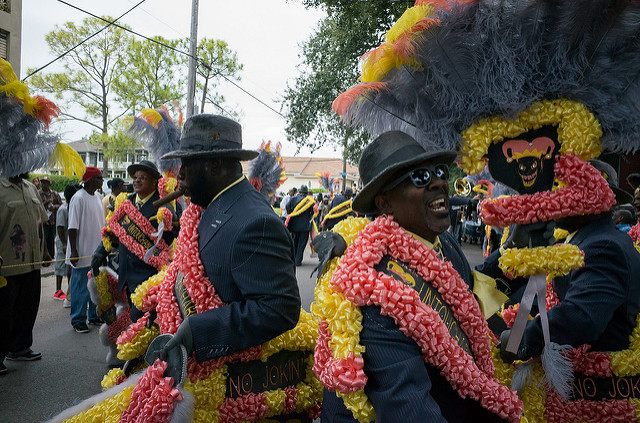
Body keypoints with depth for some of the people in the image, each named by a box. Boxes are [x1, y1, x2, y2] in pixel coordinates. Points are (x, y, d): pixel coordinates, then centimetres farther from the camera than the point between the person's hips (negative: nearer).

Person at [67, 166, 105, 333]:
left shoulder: (97, 198, 11)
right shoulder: (79, 198, -13)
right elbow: (73, 227, -15)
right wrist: (74, 251, -17)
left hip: (97, 251, 8)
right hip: (82, 253, -8)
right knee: (80, 288, 1)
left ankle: (94, 316, 27)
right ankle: (78, 321, 12)